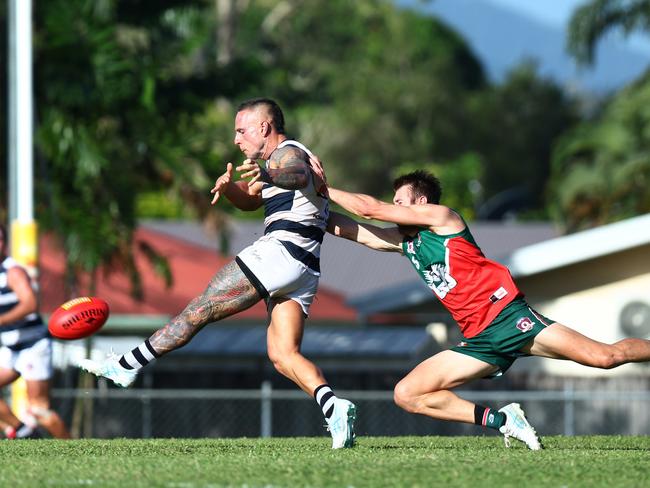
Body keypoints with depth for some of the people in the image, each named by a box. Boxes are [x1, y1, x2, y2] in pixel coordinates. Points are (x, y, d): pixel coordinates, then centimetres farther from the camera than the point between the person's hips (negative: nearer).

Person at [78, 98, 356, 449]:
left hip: (281, 250, -10)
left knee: (202, 308, -6)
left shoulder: (289, 153, -3)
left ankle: (127, 366, -4)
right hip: (305, 270, 10)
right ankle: (333, 406, -22)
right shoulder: (280, 161, 31)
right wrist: (230, 187, 7)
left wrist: (268, 176, -51)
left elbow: (297, 175, -27)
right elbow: (250, 200, 31)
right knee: (283, 354, -2)